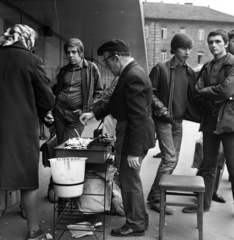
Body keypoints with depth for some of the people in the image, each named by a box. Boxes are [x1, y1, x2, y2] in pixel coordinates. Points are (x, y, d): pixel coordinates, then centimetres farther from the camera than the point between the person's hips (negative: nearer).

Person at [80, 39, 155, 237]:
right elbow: (116, 101, 20)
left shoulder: (133, 76, -23)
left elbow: (139, 117, -26)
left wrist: (134, 150, -24)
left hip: (134, 137, -11)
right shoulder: (131, 72, 10)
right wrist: (94, 113, 12)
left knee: (129, 182, 4)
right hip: (132, 134, 11)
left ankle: (135, 225, 20)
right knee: (129, 180, 21)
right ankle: (138, 218, 36)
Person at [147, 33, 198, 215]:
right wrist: (161, 108, -15)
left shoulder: (189, 72, 7)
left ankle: (157, 194, 23)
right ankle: (155, 198, 0)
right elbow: (150, 92, -7)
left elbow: (193, 96, 11)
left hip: (178, 120, 6)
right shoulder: (161, 68, -8)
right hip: (163, 120, -6)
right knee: (170, 157, -12)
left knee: (173, 159, 9)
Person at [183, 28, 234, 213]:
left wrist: (205, 92, -2)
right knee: (208, 166, 13)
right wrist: (214, 100, -11)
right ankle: (204, 203, 25)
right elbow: (198, 95, 6)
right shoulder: (207, 68, 14)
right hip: (210, 121, 6)